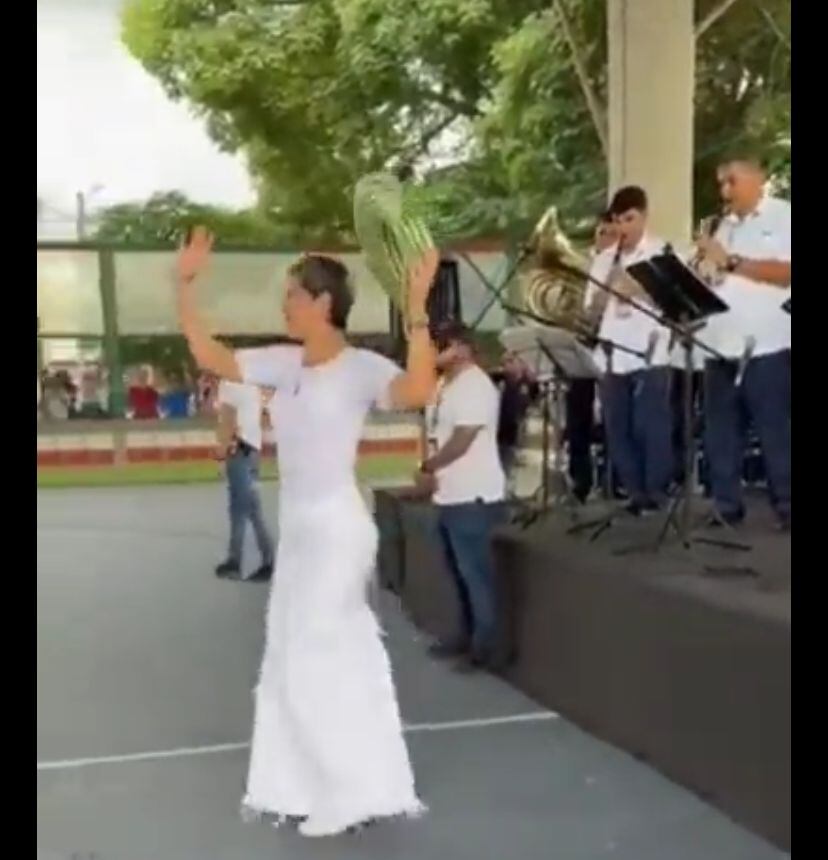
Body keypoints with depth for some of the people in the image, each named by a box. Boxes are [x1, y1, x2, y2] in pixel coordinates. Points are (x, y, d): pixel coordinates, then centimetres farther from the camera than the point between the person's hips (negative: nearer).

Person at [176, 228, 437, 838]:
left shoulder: (361, 367, -16)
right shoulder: (285, 364, 5)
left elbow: (418, 390, -36)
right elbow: (210, 357, 12)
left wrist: (417, 308, -41)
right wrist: (185, 285, 9)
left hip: (336, 528, -8)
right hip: (297, 528, 8)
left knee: (318, 661, -2)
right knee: (292, 662, 15)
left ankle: (357, 792, 15)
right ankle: (305, 787, 30)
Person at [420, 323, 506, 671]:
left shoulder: (475, 385, -15)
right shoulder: (448, 385, 15)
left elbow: (462, 441, -20)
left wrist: (427, 466, -8)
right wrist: (433, 469, -1)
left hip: (473, 496, -10)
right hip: (450, 495, 10)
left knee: (475, 572, -3)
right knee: (460, 572, 17)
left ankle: (484, 646, 7)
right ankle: (465, 636, 29)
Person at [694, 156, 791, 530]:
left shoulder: (783, 216, 0)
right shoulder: (726, 225, 21)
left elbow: (786, 272, -13)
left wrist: (731, 262, -14)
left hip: (765, 346, -7)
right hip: (721, 346, 7)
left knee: (775, 433, -4)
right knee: (719, 434, 7)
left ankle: (787, 509, 3)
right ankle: (727, 507, 15)